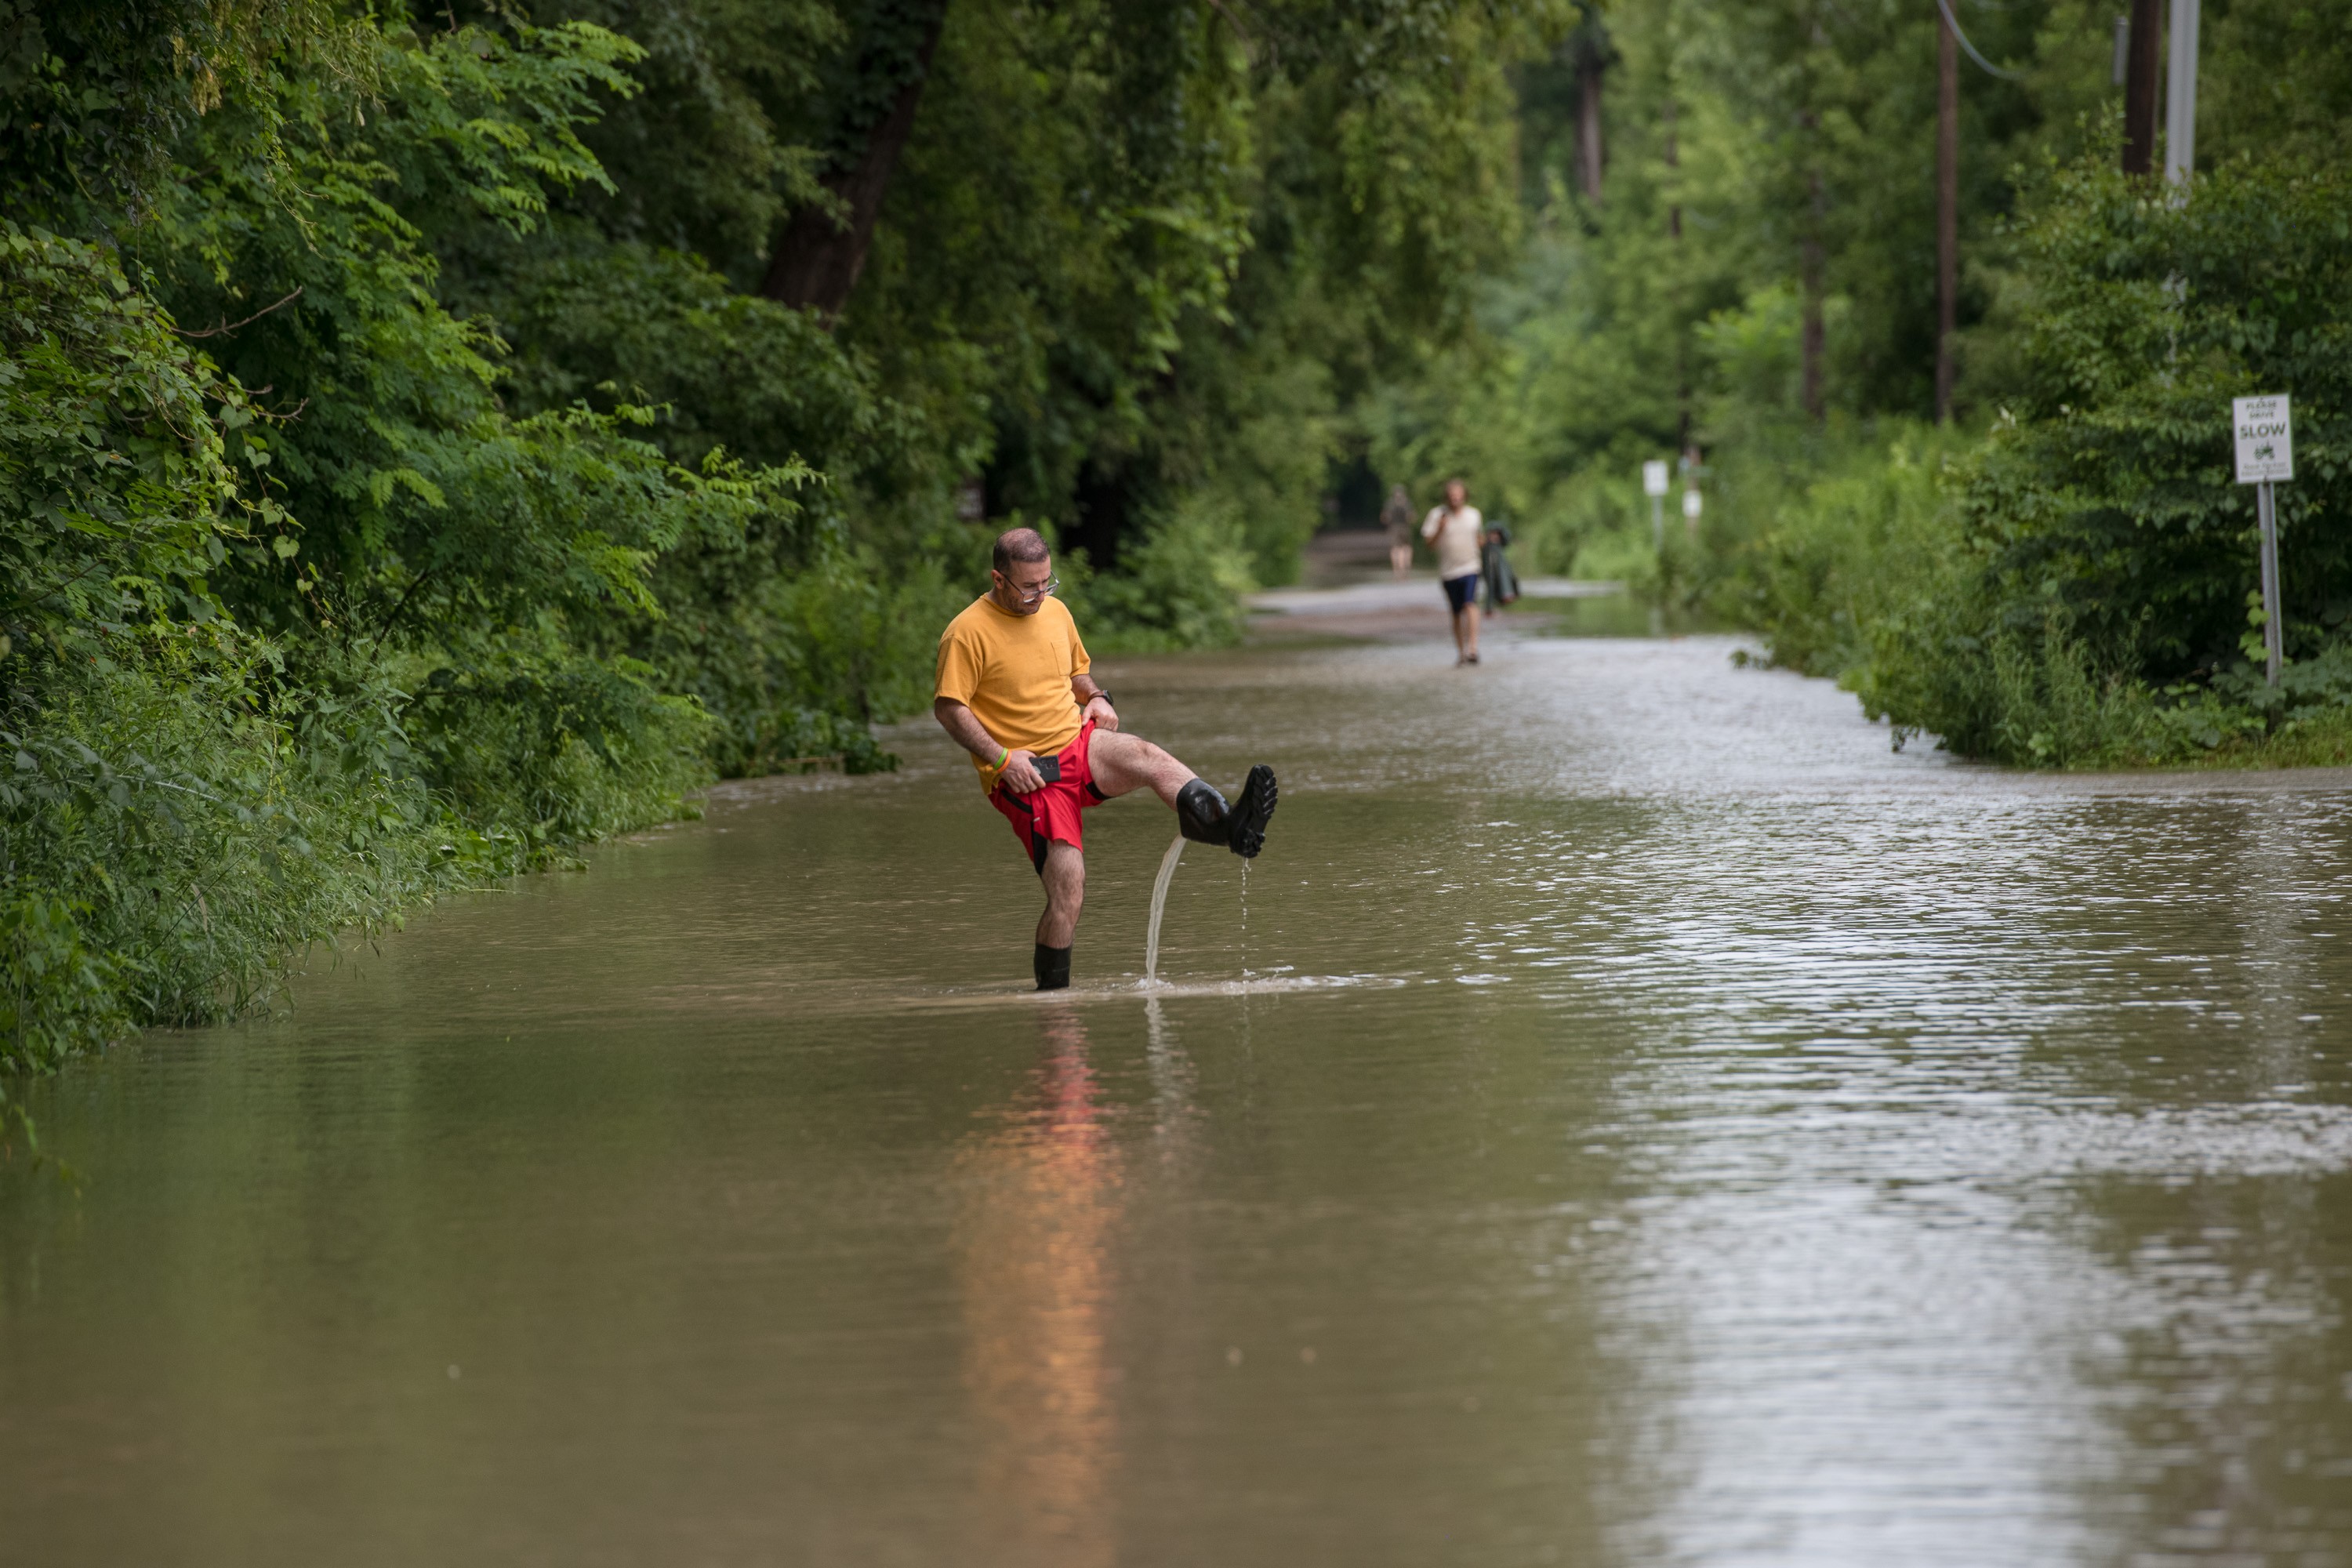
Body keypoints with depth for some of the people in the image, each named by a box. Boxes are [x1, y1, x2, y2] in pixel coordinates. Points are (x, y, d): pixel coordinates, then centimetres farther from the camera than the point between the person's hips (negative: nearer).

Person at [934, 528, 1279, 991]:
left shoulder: (1056, 612, 11)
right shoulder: (967, 633, -9)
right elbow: (948, 708, -10)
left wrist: (1095, 698, 5)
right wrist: (1000, 757, -19)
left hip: (1080, 745, 4)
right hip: (1024, 775, -4)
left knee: (1146, 756, -29)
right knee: (1067, 888, -15)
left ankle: (1229, 827, -52)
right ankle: (1051, 993, 2)